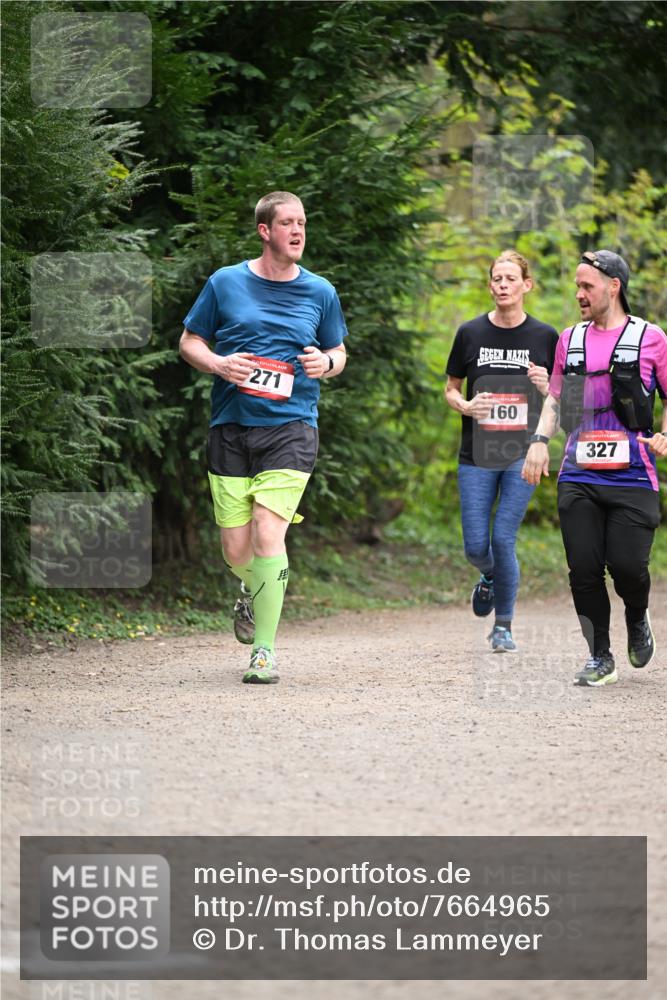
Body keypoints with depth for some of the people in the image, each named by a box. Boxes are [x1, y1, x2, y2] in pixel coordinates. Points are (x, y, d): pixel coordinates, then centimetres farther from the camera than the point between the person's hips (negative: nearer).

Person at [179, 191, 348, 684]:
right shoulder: (225, 283, 4)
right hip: (231, 427, 1)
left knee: (268, 534, -16)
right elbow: (189, 341, 12)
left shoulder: (320, 292, 7)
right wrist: (218, 364, -8)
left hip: (291, 426, -1)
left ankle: (265, 650, -7)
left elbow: (338, 352, 19)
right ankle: (255, 592, 39)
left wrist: (327, 362, -4)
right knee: (236, 549, 1)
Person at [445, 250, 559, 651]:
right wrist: (465, 406, -11)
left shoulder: (545, 337, 1)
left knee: (503, 539, -7)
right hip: (477, 454, 1)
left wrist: (546, 388, -13)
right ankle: (490, 577, 36)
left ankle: (504, 626, 9)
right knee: (475, 546, -1)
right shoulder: (471, 333, 2)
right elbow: (451, 389, 11)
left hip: (523, 453, -1)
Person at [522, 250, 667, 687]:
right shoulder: (571, 339, 14)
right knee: (584, 568, -3)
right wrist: (540, 441, 6)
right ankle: (601, 659, 10)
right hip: (579, 477, 3)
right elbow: (555, 398, 21)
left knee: (627, 565, -10)